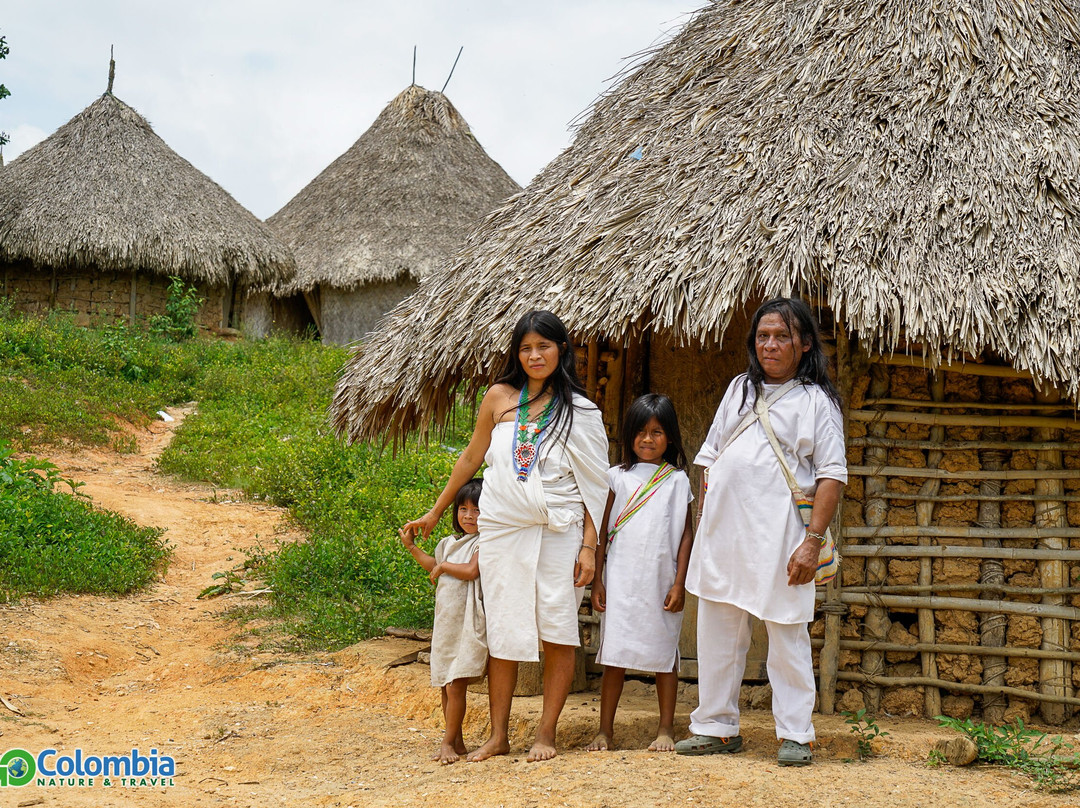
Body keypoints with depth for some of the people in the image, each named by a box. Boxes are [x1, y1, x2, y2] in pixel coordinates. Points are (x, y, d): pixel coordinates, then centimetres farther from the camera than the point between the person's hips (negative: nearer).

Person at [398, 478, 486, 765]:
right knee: (445, 686, 12)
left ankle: (447, 743, 1)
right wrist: (412, 547, 26)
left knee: (455, 685, -9)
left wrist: (444, 566, -8)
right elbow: (435, 569, 32)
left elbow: (471, 570, -23)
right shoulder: (449, 543, 15)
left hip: (468, 623, -8)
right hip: (445, 622, 8)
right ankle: (457, 741, 22)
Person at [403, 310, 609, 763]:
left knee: (558, 630, -2)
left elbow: (595, 484, 1)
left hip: (559, 531, -1)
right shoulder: (500, 397, 5)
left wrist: (589, 546, -6)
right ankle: (498, 735, 14)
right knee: (503, 631, 5)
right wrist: (435, 512, 20)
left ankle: (546, 733, 10)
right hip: (503, 528, 2)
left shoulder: (580, 411, 1)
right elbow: (471, 457, 15)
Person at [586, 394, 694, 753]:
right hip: (621, 580, 1)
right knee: (614, 655, 1)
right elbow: (603, 531, 8)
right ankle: (605, 730, 9)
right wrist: (597, 580, 3)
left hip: (661, 581, 0)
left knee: (664, 652, 5)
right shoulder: (618, 477, 7)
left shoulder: (677, 480, 5)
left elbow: (686, 534, 4)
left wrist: (679, 583, -3)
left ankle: (666, 730, 14)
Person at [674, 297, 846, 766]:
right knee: (717, 632, 10)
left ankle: (795, 734, 11)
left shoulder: (816, 400, 0)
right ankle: (717, 728, 21)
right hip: (722, 528, 5)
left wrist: (813, 540, -14)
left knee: (787, 632, 0)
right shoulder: (740, 389, 15)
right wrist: (704, 519, 11)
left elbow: (832, 475, -5)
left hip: (778, 532, -5)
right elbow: (711, 455, 18)